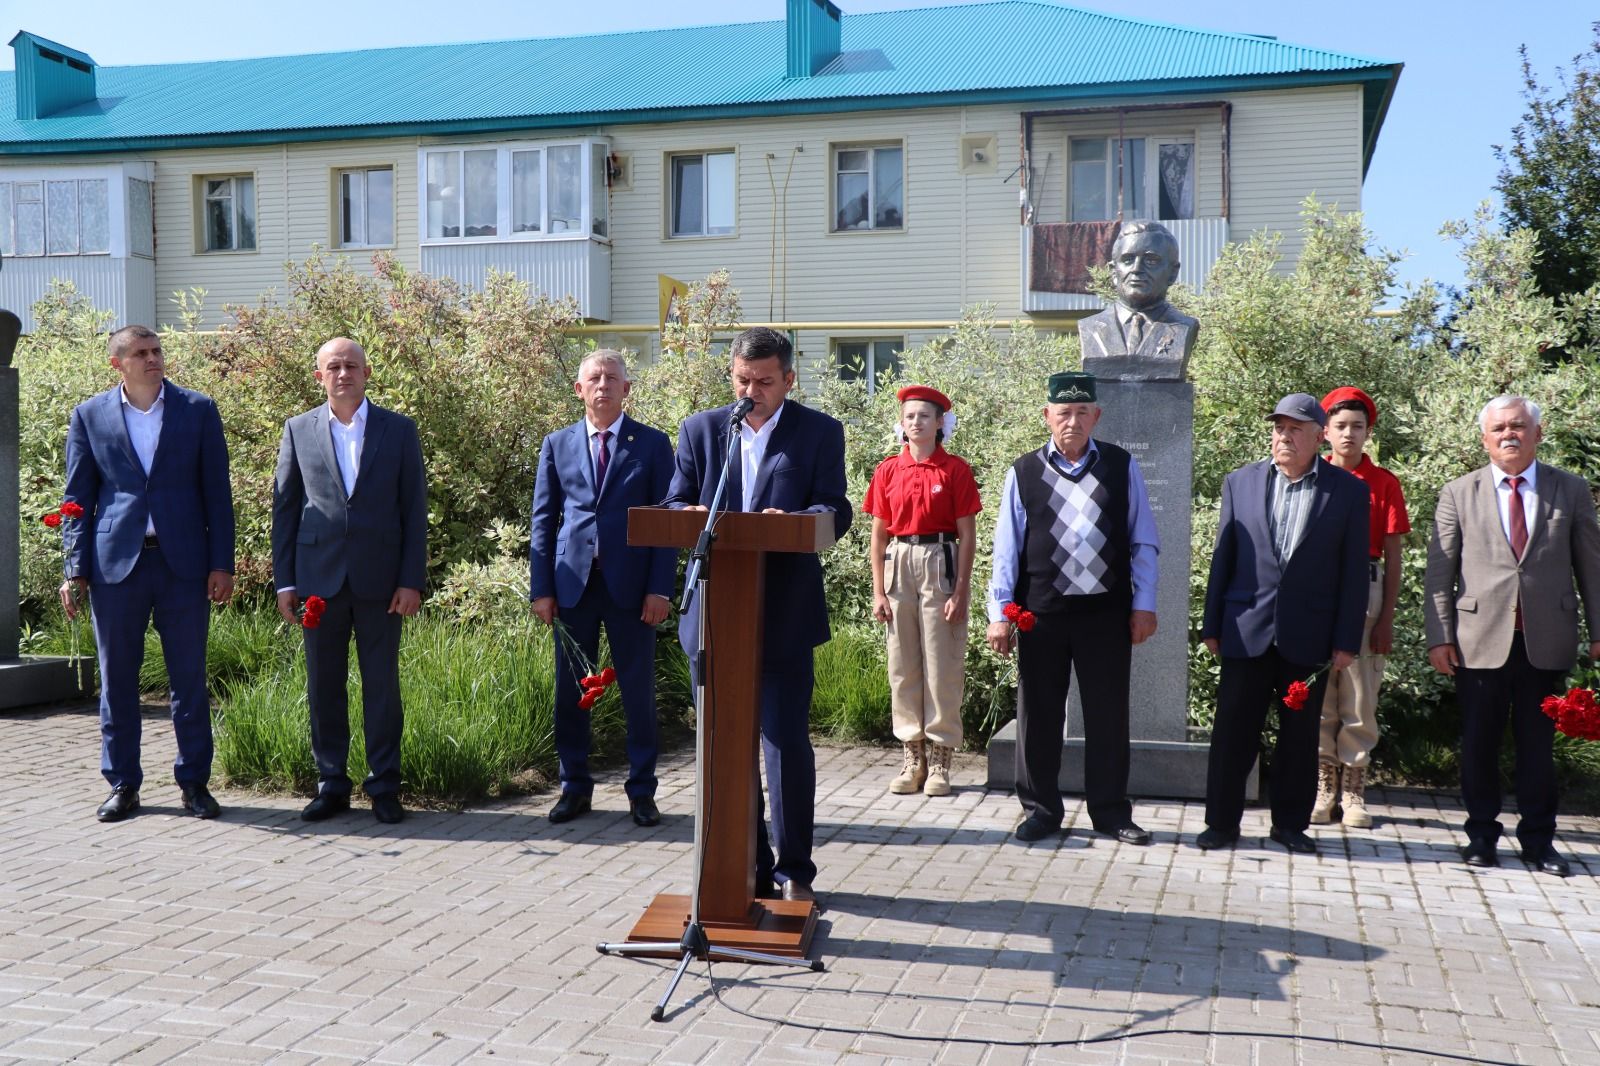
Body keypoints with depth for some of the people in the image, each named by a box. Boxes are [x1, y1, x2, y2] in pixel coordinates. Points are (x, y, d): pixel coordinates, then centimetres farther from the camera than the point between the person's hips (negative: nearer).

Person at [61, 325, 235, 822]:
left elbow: (217, 491, 4)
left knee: (189, 677, 4)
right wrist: (75, 570, -1)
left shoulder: (198, 409, 5)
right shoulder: (90, 415, 6)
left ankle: (194, 782, 14)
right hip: (115, 562, 1)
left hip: (183, 561, -1)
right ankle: (122, 784, 17)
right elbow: (78, 497, 7)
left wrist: (221, 563, -2)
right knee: (117, 678, 6)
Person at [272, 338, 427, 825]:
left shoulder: (399, 430, 4)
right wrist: (284, 580, 2)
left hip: (379, 579, -1)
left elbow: (414, 508, 2)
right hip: (319, 578, 1)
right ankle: (331, 783, 19)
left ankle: (384, 786, 14)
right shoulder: (298, 430, 8)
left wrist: (412, 580, -5)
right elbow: (284, 507, 8)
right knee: (323, 685, 7)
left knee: (382, 684, 4)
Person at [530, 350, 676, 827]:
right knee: (570, 689, 6)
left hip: (630, 585, -2)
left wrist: (660, 588, -8)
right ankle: (574, 787, 19)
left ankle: (642, 791, 15)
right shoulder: (557, 444, 10)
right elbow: (543, 519, 9)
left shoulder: (653, 444, 3)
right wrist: (541, 587, 1)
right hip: (573, 582, 2)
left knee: (638, 689, 3)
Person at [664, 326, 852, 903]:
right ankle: (747, 867, 22)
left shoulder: (819, 432, 3)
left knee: (787, 743, -1)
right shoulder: (700, 429, 10)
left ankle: (794, 871, 13)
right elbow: (675, 505, 8)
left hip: (783, 615, -3)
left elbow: (835, 510, -5)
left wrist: (790, 521, -25)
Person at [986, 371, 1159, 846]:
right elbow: (1007, 548, 3)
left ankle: (1110, 811, 21)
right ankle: (1041, 808, 21)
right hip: (1041, 613, 0)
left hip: (1106, 611, 0)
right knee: (1039, 713, 7)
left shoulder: (1123, 467, 4)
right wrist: (1000, 613, -1)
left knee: (1108, 714, 7)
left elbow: (1143, 541, 6)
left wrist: (1143, 605, 1)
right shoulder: (1024, 472, 3)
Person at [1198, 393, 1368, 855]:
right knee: (1233, 730, 2)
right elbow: (1223, 558, 7)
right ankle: (1222, 822, 13)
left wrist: (1346, 640, -3)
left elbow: (1354, 572, 1)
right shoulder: (1240, 482, 5)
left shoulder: (1349, 491, 1)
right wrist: (1212, 625, 5)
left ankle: (1291, 823, 22)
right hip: (1247, 629, 1)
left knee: (1300, 734, 9)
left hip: (1309, 636, 0)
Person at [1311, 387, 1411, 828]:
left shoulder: (1383, 483, 4)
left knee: (1360, 699, 2)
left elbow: (1393, 556, 3)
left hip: (1365, 592, -1)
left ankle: (1353, 792, 11)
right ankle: (1324, 788, 13)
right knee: (1317, 697, 3)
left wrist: (1387, 617, -4)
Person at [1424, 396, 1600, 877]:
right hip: (1480, 639, 0)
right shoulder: (1458, 494, 5)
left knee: (1538, 743, 8)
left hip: (1546, 641, 1)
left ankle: (1538, 839, 20)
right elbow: (1439, 572, 3)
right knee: (1479, 743, 6)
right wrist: (1440, 636, -4)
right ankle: (1482, 834, 20)